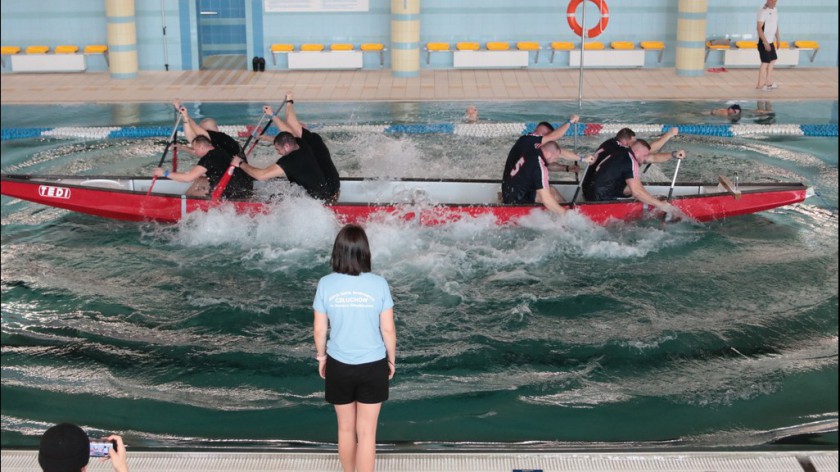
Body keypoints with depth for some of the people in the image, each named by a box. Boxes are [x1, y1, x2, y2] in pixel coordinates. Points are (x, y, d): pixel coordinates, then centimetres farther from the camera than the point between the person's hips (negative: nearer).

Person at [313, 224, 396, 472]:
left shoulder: (325, 284, -11)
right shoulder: (379, 284, -13)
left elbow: (320, 330, -3)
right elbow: (388, 329, -7)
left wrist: (321, 357, 14)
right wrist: (392, 359, 9)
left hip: (339, 365, 1)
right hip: (372, 366, -1)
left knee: (346, 428, 20)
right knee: (367, 433, 9)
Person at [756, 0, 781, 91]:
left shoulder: (774, 10, 10)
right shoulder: (763, 11, -18)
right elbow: (759, 28, -22)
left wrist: (778, 39, 18)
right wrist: (765, 42, -24)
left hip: (770, 41, 9)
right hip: (763, 41, -9)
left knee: (772, 60, 15)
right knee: (765, 62, -6)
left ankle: (769, 82, 24)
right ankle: (760, 85, 2)